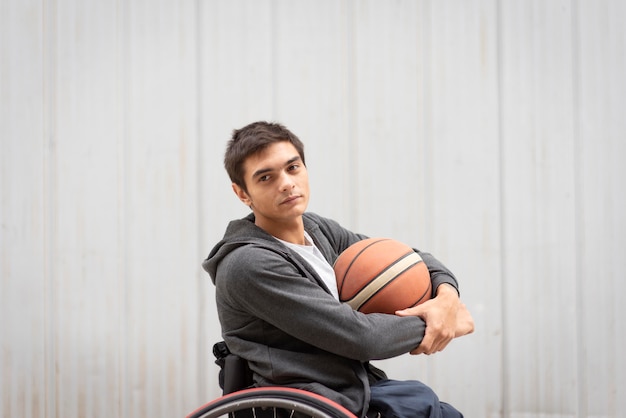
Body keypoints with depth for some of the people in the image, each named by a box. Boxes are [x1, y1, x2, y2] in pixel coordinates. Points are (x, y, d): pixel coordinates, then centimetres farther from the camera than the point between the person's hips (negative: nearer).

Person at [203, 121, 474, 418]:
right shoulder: (249, 265, -16)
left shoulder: (317, 229, 8)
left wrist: (447, 293, -4)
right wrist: (427, 325, -5)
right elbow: (359, 336, -17)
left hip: (359, 389, 8)